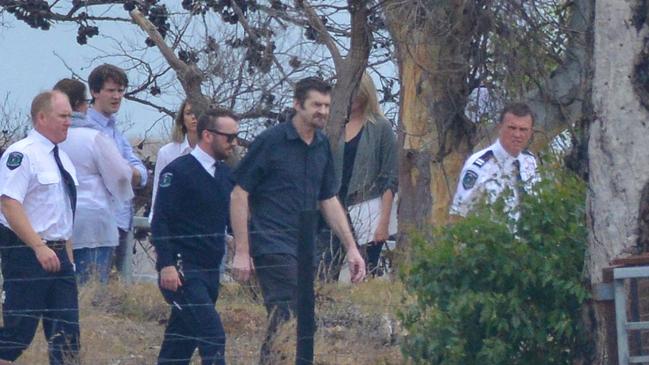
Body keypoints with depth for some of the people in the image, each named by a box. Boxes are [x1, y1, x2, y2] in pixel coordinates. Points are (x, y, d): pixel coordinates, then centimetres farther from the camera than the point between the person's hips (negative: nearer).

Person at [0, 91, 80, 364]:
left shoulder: (62, 159, 15)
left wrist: (68, 256, 19)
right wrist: (40, 247, -26)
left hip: (57, 254, 9)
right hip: (27, 254, -9)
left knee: (66, 331, 5)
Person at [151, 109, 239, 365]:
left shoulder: (225, 174, 13)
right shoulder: (178, 172, -10)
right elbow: (160, 221, -13)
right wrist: (166, 265, -21)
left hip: (210, 272, 8)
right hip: (182, 273, -8)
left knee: (181, 341, 11)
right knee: (212, 338, -16)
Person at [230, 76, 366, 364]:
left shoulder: (323, 147, 12)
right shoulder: (270, 141, -8)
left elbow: (329, 201, 20)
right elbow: (239, 194, -8)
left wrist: (351, 248, 14)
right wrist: (241, 251, -12)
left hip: (305, 249, 7)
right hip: (272, 246, -7)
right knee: (288, 319, -16)